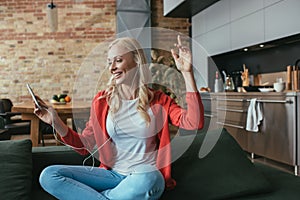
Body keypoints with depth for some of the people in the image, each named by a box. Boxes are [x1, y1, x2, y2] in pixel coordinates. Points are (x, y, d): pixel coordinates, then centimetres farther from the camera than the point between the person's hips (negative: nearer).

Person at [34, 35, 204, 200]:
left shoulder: (159, 100, 1)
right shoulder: (102, 101, 6)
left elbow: (194, 123, -16)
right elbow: (85, 146, 8)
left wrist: (187, 73, -20)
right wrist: (56, 123, -7)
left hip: (146, 175, -1)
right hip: (112, 174, 2)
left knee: (147, 181, -39)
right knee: (48, 175, -16)